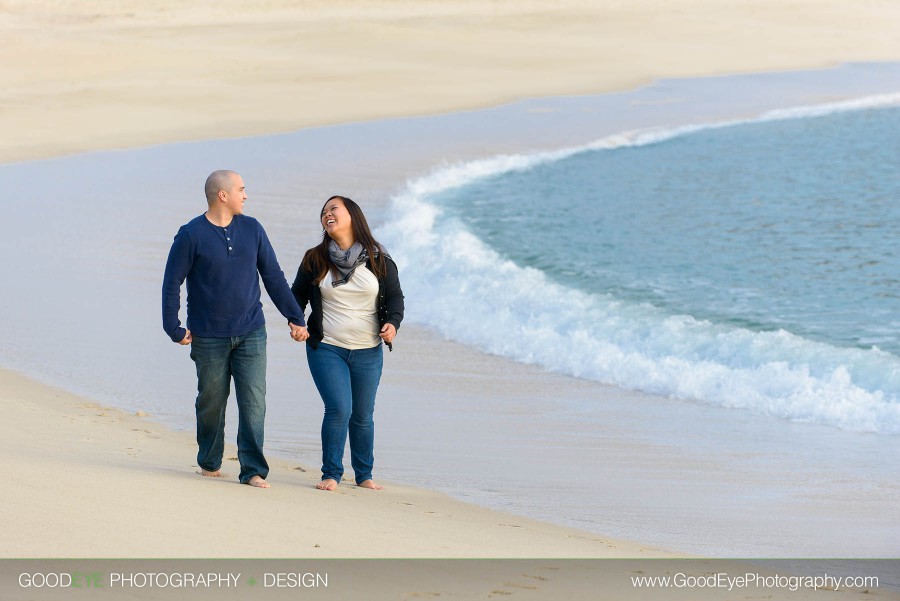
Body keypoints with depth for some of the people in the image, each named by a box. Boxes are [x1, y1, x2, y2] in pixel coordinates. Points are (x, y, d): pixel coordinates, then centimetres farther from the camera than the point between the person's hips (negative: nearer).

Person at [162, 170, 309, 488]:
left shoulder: (252, 229, 6)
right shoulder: (191, 235, -6)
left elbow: (274, 277, 12)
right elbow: (172, 283, -2)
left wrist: (296, 318, 10)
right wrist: (173, 329, -7)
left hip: (251, 334, 2)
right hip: (209, 338, -2)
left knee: (254, 402, -7)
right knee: (211, 402, 8)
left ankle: (253, 470, -7)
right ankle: (209, 462, 27)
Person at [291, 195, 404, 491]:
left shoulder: (378, 260, 1)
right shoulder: (315, 259, 2)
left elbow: (395, 296, 7)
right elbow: (298, 293, 11)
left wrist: (392, 322, -12)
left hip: (368, 352, 1)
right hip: (326, 348, -1)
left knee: (363, 415, 9)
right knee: (339, 409, -14)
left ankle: (364, 475, 24)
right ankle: (331, 474, -2)